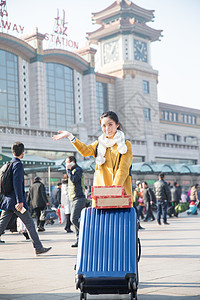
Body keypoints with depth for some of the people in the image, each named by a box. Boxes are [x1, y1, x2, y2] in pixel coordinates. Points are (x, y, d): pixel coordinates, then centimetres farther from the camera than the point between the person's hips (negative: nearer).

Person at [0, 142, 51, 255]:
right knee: (30, 223, 2)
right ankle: (38, 248, 9)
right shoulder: (18, 164, -11)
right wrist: (20, 201, -22)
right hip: (15, 200, -8)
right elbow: (17, 183, -20)